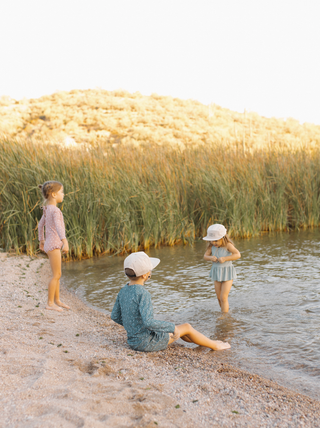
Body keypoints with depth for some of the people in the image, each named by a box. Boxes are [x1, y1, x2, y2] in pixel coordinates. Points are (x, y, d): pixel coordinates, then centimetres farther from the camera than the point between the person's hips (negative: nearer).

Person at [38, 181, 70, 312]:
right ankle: (50, 303, 5)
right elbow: (58, 226, -34)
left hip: (51, 245, 9)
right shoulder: (55, 210, -18)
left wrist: (41, 241, 34)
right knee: (56, 275, -2)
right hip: (53, 246, -9)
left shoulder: (47, 209, 11)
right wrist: (64, 241, -46)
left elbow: (40, 225, 23)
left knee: (57, 275, 15)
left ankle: (57, 300, 24)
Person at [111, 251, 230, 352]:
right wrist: (172, 327, -20)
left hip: (134, 340, 8)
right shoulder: (142, 294, -26)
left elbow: (115, 316, 6)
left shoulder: (123, 291, -1)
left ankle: (209, 342, 39)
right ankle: (214, 345, 28)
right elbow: (148, 322, -33)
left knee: (176, 329, 24)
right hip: (147, 342, -8)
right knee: (187, 328, 8)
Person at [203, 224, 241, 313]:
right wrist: (211, 258, -23)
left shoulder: (228, 245, -20)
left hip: (227, 273, -5)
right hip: (217, 273, 5)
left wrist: (225, 258, -35)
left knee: (223, 297, -9)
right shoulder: (211, 246, -6)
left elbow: (238, 255, -29)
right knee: (219, 298, 12)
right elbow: (205, 256, -1)